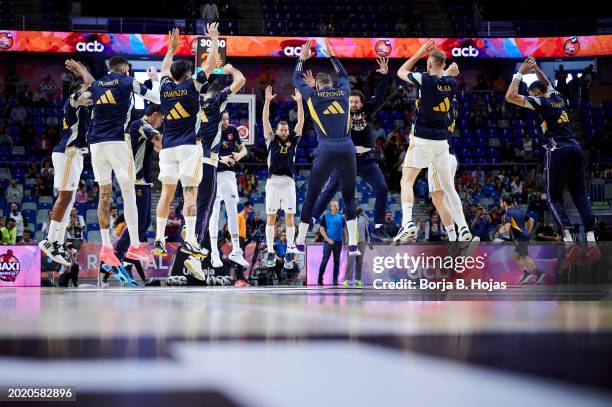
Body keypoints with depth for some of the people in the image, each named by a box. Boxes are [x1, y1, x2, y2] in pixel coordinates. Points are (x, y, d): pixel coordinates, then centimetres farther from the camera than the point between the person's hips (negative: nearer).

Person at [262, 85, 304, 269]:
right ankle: (270, 253, 5)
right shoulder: (271, 140, 9)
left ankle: (289, 253, 4)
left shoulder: (293, 141, 11)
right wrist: (267, 101, -9)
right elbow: (265, 121, 0)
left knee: (290, 218, -1)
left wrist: (299, 102, -3)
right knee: (271, 218, 1)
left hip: (289, 183, 1)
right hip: (273, 182, -1)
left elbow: (301, 122, 5)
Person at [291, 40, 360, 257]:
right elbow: (344, 75, 35)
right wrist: (332, 56, 45)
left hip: (326, 150, -2)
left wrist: (302, 59, 38)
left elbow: (297, 79, 26)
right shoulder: (343, 92, 12)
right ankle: (353, 245, 2)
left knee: (311, 197, 8)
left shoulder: (313, 96, 6)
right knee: (349, 197, 10)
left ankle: (300, 243, 12)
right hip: (347, 149, 2)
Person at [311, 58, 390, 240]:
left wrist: (384, 76, -6)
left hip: (367, 159, 2)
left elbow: (380, 96, 4)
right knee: (329, 190, -6)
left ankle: (378, 228, 1)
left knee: (382, 189, -6)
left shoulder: (367, 110, 8)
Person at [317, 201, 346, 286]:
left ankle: (335, 279, 10)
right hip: (328, 242, -3)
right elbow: (321, 230, -2)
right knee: (325, 260, -6)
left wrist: (345, 242, 8)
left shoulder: (341, 218, 10)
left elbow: (344, 231, 15)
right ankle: (320, 279, -2)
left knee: (337, 261, 5)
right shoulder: (325, 216, 1)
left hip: (338, 242, 3)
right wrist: (328, 239, -12)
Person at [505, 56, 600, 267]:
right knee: (580, 196, 4)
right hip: (575, 149, 6)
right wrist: (536, 69, 36)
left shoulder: (540, 102, 0)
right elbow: (547, 85, 42)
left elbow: (510, 96, -4)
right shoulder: (559, 99, 19)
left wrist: (520, 73, 6)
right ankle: (591, 243, -6)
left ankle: (569, 243, -15)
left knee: (554, 198, 0)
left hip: (558, 151, -6)